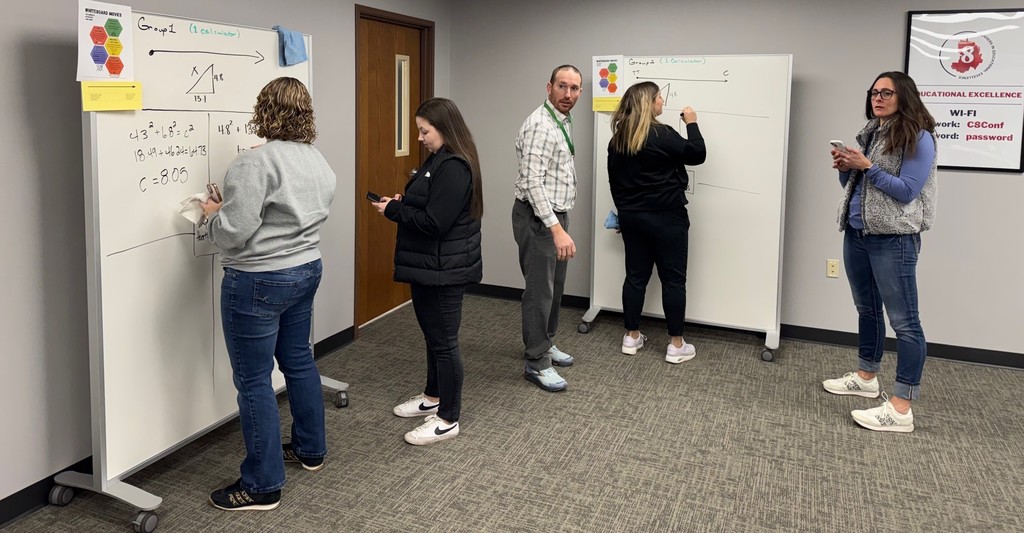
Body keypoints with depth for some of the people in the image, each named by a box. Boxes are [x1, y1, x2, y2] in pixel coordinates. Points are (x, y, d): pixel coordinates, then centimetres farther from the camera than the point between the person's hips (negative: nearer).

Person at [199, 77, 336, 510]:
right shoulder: (318, 161, 7)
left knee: (253, 380, 1)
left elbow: (234, 232, -24)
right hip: (305, 270, 9)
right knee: (299, 361, 21)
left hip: (258, 281, -9)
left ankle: (262, 486, 10)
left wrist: (214, 213, -3)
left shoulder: (255, 162, -20)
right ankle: (311, 450, 35)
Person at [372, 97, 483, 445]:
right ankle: (433, 396, 37)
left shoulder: (454, 168, -21)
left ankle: (448, 420, 9)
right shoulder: (439, 160, 13)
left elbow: (434, 222, -25)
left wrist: (393, 212, -14)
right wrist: (401, 203, 3)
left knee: (444, 340, -2)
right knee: (433, 334, 21)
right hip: (430, 266, 11)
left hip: (444, 270, -11)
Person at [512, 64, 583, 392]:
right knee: (540, 290, -3)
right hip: (537, 218, -10)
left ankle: (544, 343, 34)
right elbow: (532, 183, -26)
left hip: (555, 215, 10)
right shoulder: (540, 125, -20)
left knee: (554, 286, 18)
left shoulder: (563, 122, 12)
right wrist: (557, 229, -32)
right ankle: (537, 362, 7)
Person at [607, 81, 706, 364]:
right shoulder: (661, 135, -16)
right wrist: (692, 123, 4)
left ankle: (631, 337, 19)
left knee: (635, 276, 12)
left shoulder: (618, 139, 5)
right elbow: (697, 154, -9)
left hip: (631, 216, 6)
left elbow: (614, 178, 11)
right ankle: (676, 345, 7)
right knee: (673, 279, 2)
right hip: (665, 218, -6)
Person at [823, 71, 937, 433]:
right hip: (856, 234, 8)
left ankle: (901, 408, -5)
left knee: (903, 320, -5)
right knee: (866, 309, 19)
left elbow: (906, 192, -16)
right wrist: (845, 168, -3)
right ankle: (866, 377, 34)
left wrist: (867, 166, -19)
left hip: (893, 240, -8)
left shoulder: (918, 138, -8)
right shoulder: (869, 133, 14)